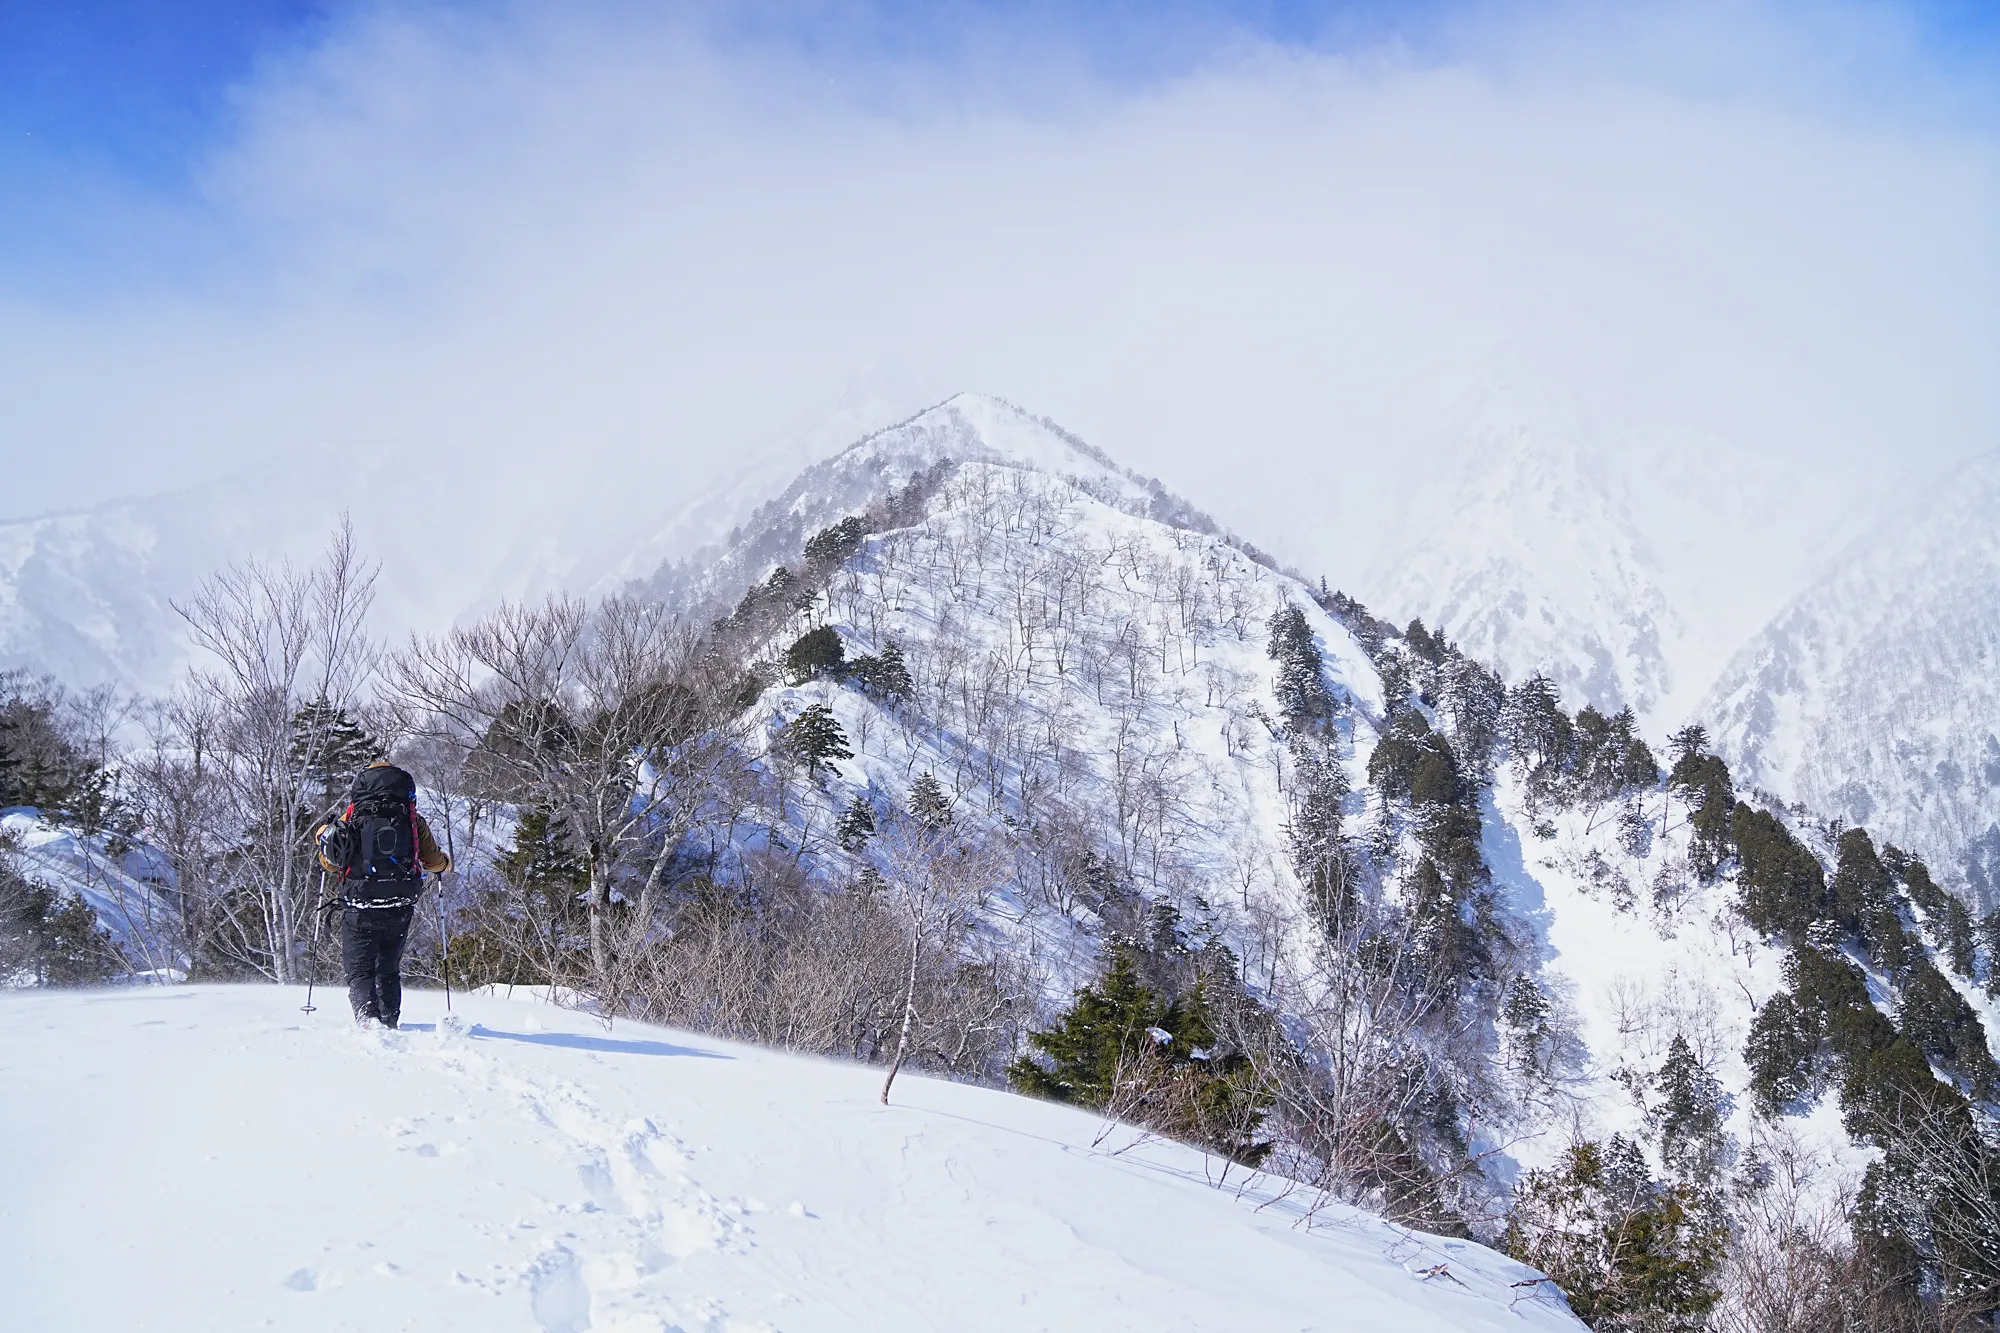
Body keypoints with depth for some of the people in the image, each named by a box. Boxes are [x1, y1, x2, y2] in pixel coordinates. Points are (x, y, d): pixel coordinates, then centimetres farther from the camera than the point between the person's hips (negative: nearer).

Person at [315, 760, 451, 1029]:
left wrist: (325, 836, 26)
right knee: (389, 971, 19)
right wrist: (445, 863, 35)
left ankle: (367, 1020, -18)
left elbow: (331, 864, 6)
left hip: (361, 908, -2)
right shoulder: (413, 820, 4)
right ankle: (389, 1022, 15)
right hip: (400, 908, 2)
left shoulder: (352, 819, 0)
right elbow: (434, 861, 11)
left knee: (359, 970, 3)